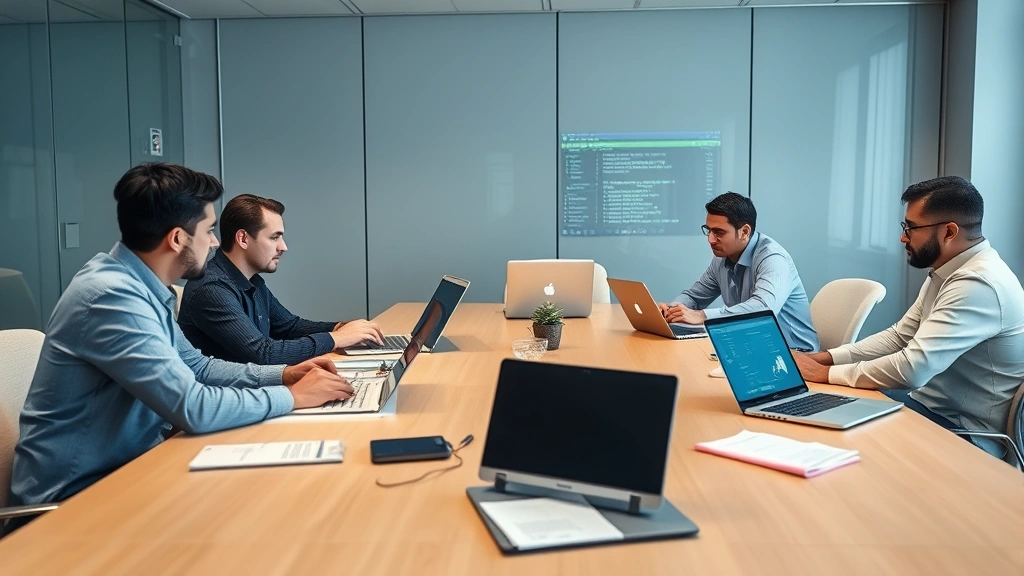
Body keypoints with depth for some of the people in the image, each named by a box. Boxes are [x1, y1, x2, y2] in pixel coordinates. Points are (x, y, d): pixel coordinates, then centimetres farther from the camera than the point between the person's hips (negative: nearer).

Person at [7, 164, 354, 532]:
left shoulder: (138, 284, 3)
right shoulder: (112, 295, -26)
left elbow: (195, 367, 14)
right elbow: (195, 409, -30)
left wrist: (282, 375, 1)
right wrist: (293, 397, -18)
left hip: (125, 464, 8)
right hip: (78, 494, -8)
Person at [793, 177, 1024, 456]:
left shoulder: (978, 284, -26)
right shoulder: (946, 272, 6)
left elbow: (912, 368, -32)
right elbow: (900, 336, 9)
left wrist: (826, 373, -21)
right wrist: (826, 357, -4)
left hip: (967, 434, -8)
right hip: (932, 404, 8)